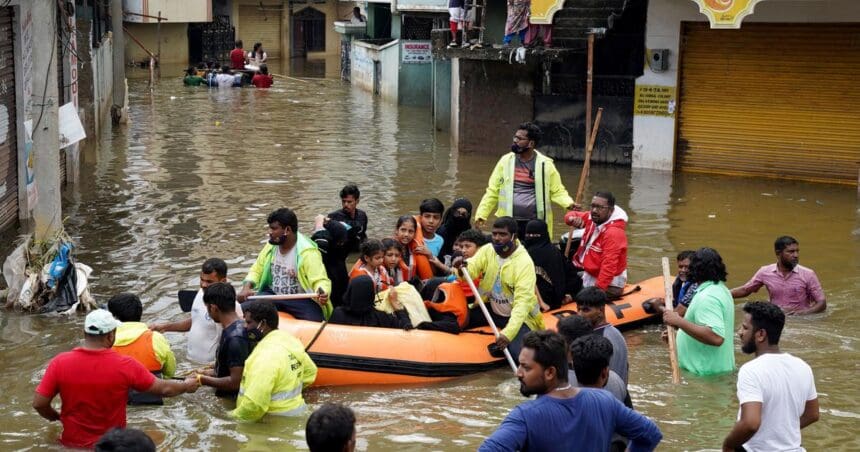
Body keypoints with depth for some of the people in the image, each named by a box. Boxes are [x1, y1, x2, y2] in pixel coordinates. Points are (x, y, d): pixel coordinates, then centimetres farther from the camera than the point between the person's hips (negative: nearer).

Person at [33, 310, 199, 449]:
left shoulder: (60, 363, -16)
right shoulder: (125, 366, -18)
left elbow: (39, 403, -12)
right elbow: (164, 389, -7)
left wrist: (56, 417, 10)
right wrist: (186, 386, 13)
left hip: (72, 443, 1)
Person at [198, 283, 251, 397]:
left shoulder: (235, 338, -22)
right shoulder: (236, 327, 6)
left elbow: (236, 382, -23)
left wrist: (203, 380, -14)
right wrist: (212, 372, 10)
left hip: (231, 402, -8)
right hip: (226, 397, 8)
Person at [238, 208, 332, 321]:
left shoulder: (307, 253, -18)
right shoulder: (271, 246, 3)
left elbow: (321, 281, -25)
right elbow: (257, 270, 14)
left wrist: (322, 294, -49)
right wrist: (246, 288, -5)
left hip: (301, 300, -5)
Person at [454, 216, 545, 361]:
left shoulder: (524, 262, -23)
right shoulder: (487, 250, -6)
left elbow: (522, 302, -30)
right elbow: (470, 270, -20)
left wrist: (508, 333, -42)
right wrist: (462, 268, -46)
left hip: (518, 315, -5)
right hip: (491, 309, 5)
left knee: (518, 353, -28)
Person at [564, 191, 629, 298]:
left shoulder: (613, 233, -25)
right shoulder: (592, 218, 0)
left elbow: (609, 268, -30)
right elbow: (571, 216, 15)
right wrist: (573, 219, -10)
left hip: (607, 286, -9)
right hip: (588, 277, 9)